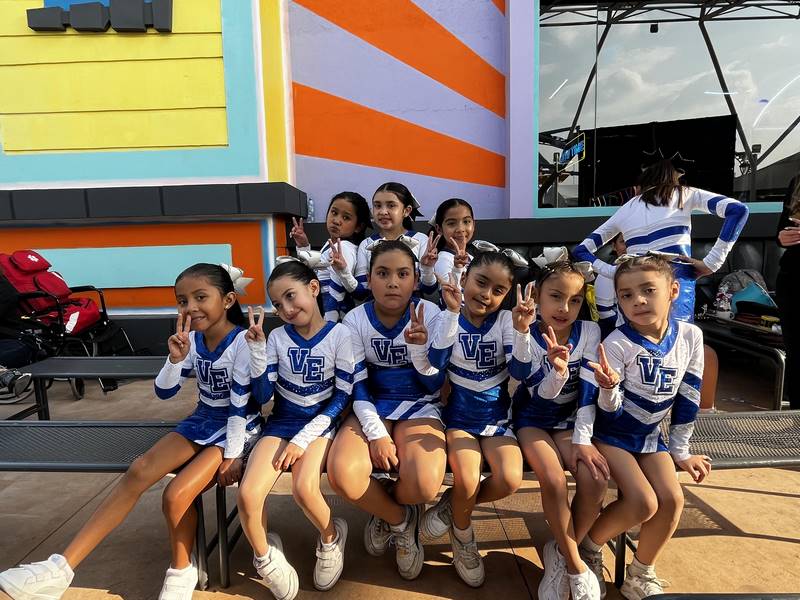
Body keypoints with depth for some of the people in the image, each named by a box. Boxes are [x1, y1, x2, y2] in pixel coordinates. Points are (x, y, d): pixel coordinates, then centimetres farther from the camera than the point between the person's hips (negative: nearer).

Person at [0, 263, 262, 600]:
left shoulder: (242, 341, -21)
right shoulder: (192, 338, -2)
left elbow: (242, 401, -18)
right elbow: (164, 393, 2)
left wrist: (232, 454, -15)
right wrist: (176, 358, -17)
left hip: (237, 427, -6)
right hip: (202, 421, 6)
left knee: (175, 496, -20)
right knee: (139, 470, -15)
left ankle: (181, 571, 9)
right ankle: (61, 568, -7)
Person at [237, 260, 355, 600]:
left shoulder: (339, 335, -9)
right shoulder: (277, 338, -1)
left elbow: (342, 398, -9)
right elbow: (263, 396, -4)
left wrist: (303, 439, -14)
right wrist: (256, 348, -15)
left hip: (321, 422, -3)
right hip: (282, 421, 3)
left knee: (303, 488, -28)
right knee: (247, 495, -19)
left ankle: (331, 538, 8)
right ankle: (264, 555, 14)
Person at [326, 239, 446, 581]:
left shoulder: (430, 315, -10)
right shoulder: (356, 320, -6)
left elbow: (434, 385, -9)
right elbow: (357, 385, -5)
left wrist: (419, 348, -29)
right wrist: (375, 433, -18)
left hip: (419, 407, -1)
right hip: (372, 408, 1)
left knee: (424, 483, -30)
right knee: (343, 475, -28)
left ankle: (384, 510, 11)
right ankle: (400, 519, 8)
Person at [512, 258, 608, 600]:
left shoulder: (589, 332, -8)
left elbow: (589, 391, -9)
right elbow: (541, 396, -19)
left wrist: (582, 440, -15)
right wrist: (558, 370, -40)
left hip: (568, 421, 3)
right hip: (532, 419, -2)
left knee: (596, 477, -22)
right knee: (554, 480, -28)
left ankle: (561, 553, 2)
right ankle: (576, 563, -4)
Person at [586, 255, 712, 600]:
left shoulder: (690, 336, -8)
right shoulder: (617, 343, -22)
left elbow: (688, 399, 2)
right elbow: (610, 411, -18)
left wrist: (681, 451, 8)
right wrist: (610, 387, -41)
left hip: (652, 435, 5)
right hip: (612, 433, -4)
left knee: (672, 499, -12)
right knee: (644, 502, -18)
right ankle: (588, 545, 10)